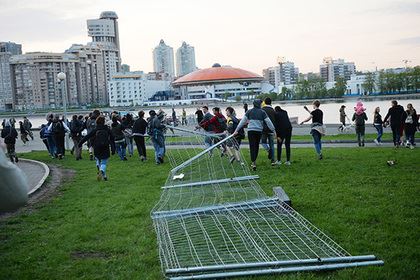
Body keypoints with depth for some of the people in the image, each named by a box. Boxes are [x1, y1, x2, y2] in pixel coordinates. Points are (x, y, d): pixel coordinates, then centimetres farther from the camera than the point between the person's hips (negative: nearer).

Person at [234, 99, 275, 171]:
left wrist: (237, 130, 4)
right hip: (259, 131, 0)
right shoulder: (262, 112, 3)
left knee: (252, 146, -2)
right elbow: (268, 122, 2)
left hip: (251, 131, 0)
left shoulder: (249, 111, 4)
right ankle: (254, 160, 27)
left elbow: (243, 121, 2)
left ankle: (253, 162, -14)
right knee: (257, 146, 16)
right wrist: (274, 130, 10)